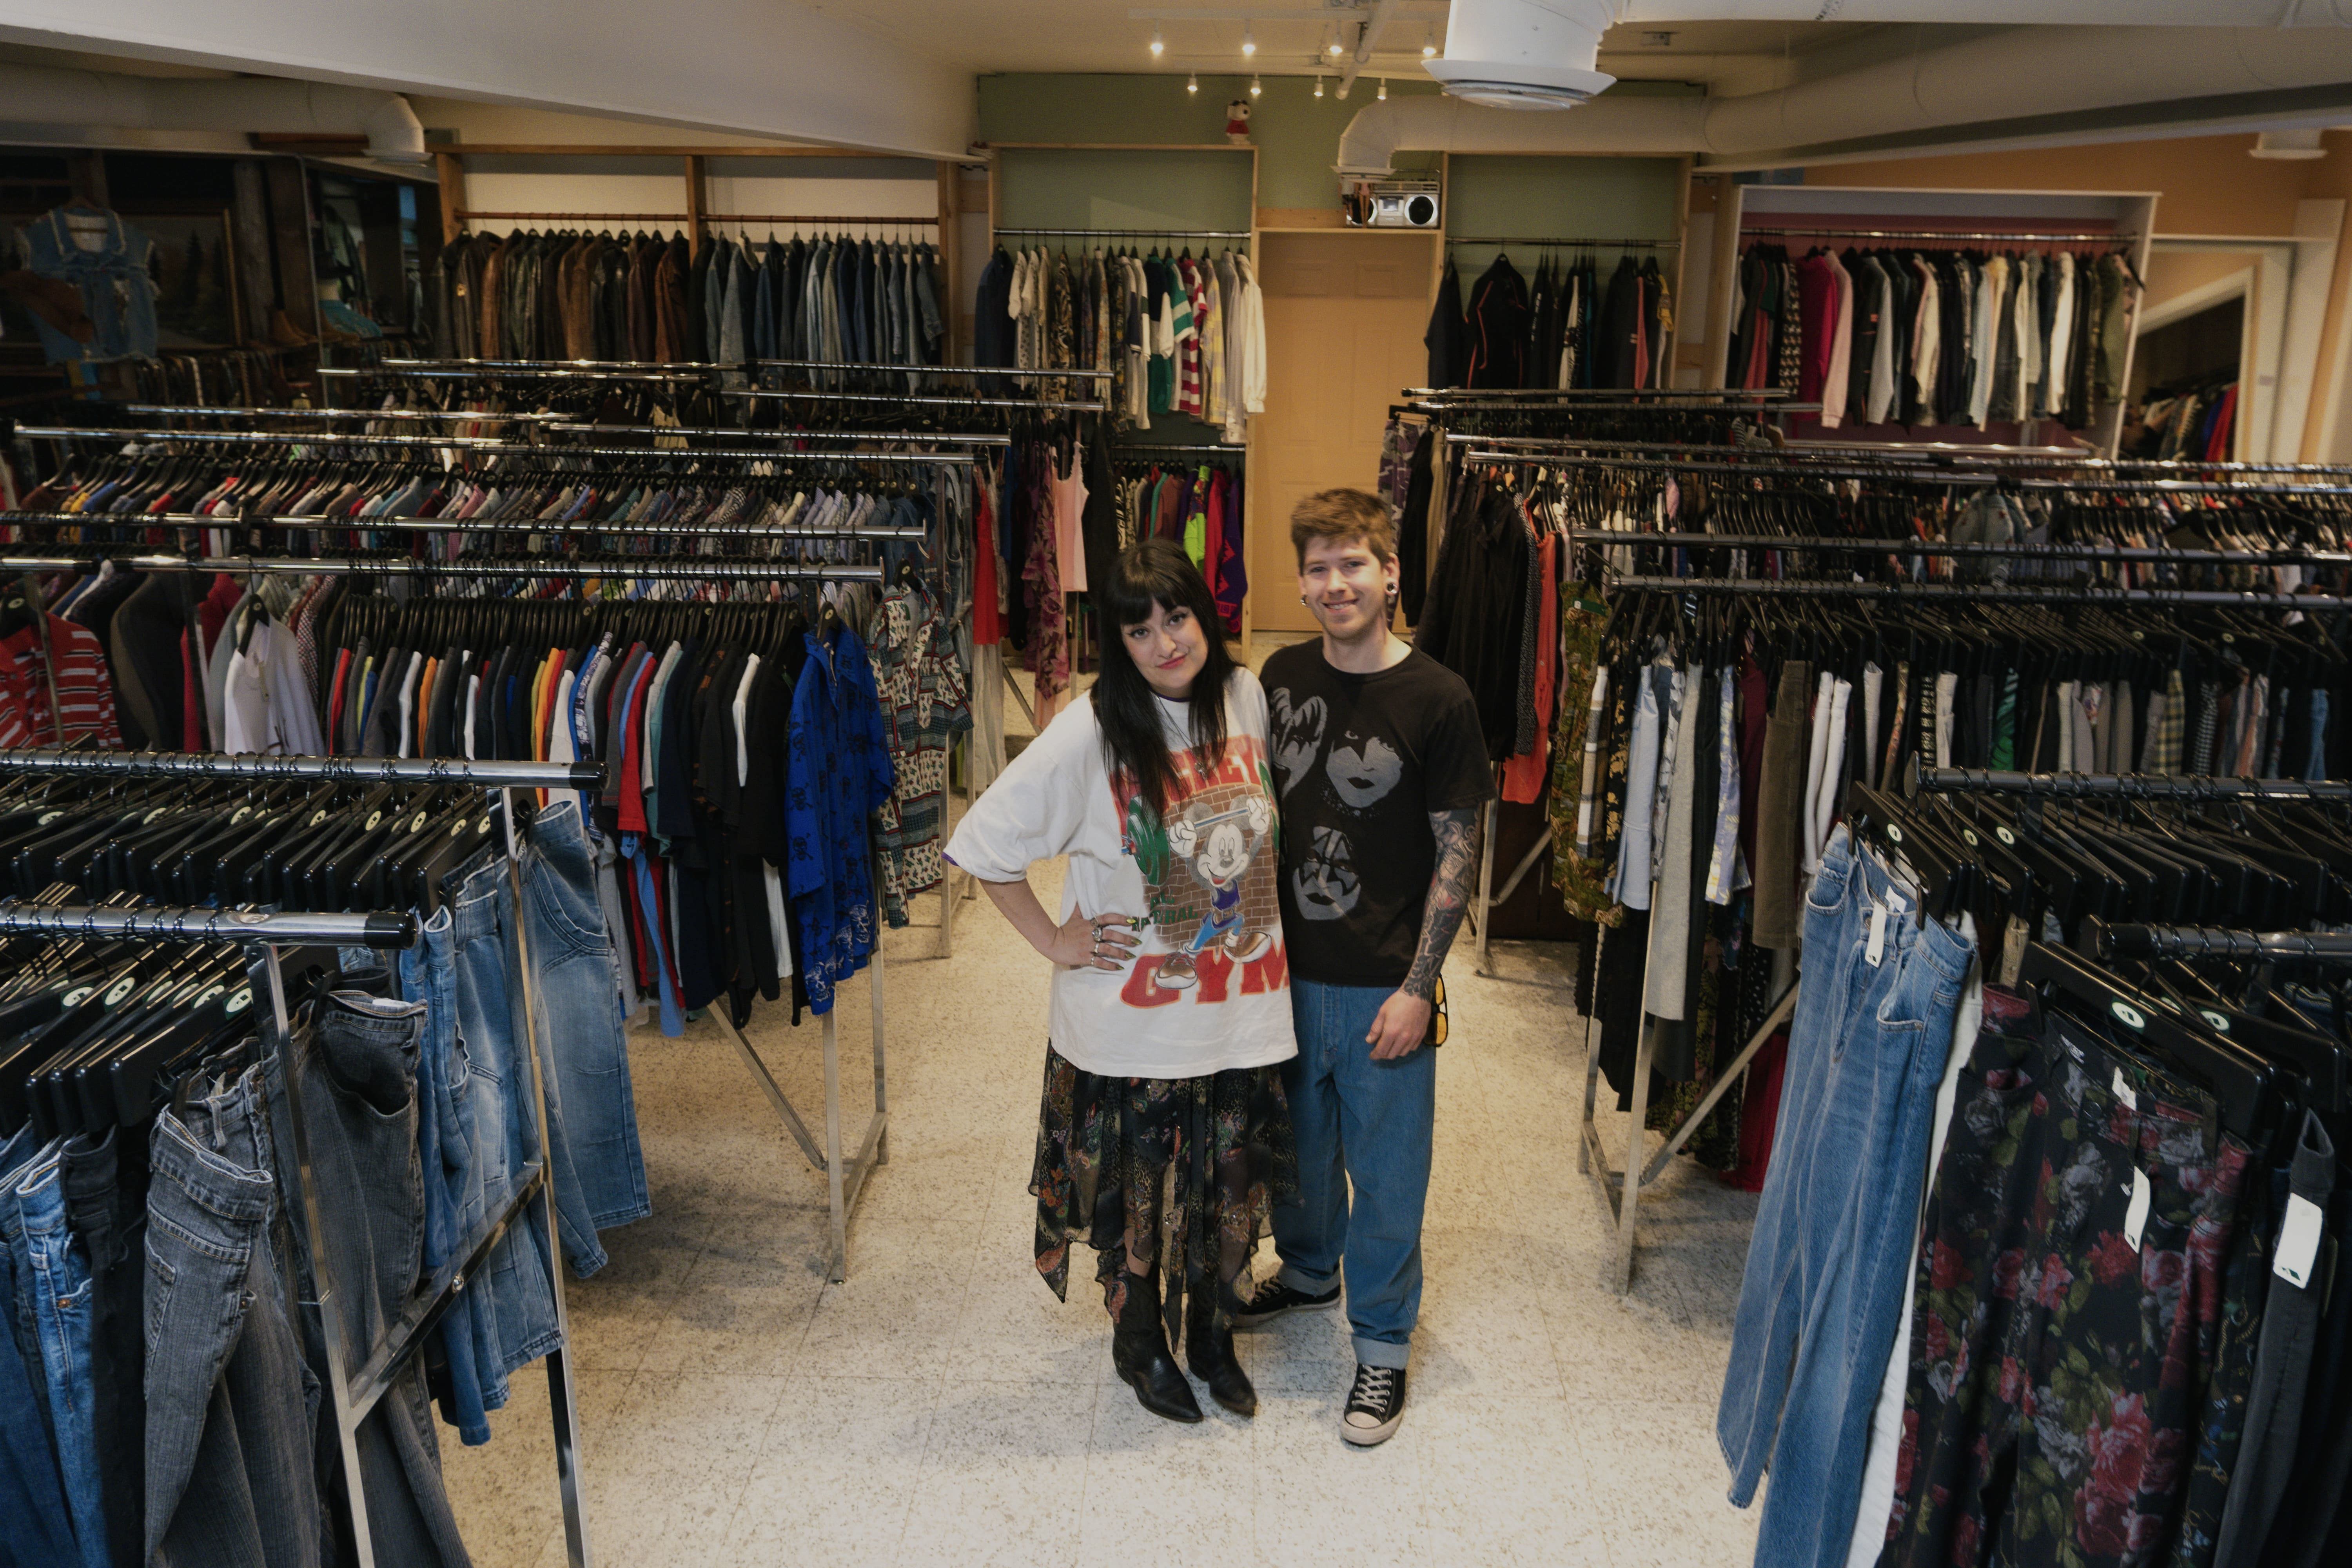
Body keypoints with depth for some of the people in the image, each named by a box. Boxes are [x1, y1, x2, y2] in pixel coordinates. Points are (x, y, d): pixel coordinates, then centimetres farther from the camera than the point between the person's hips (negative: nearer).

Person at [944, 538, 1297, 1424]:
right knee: (1135, 1194, 15)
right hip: (1133, 1021, -4)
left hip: (1245, 1009, 4)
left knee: (1233, 1192, 18)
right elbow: (982, 844, -12)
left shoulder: (1246, 697, -3)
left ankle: (1212, 1335, 44)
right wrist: (1055, 941, -9)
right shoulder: (1091, 732, -18)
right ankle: (1140, 1344, 41)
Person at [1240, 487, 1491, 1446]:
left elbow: (1456, 853, -10)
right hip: (1288, 969, 5)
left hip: (1382, 985, -4)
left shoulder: (1437, 701, -13)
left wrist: (1417, 987, -13)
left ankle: (1382, 1343, 27)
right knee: (1298, 1137, 22)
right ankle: (1308, 1269, 48)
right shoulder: (1283, 677, 0)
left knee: (1386, 1164, 8)